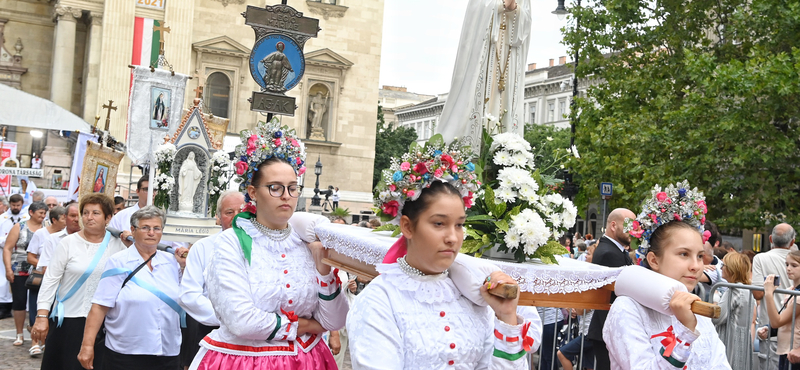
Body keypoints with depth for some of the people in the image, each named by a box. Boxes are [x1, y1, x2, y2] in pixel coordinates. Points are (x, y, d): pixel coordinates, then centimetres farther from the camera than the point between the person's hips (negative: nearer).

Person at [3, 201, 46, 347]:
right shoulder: (19, 228, 2)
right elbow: (7, 248, 0)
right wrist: (8, 269, -8)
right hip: (19, 272, 0)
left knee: (36, 303, -2)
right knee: (19, 301, 4)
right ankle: (19, 334, 19)